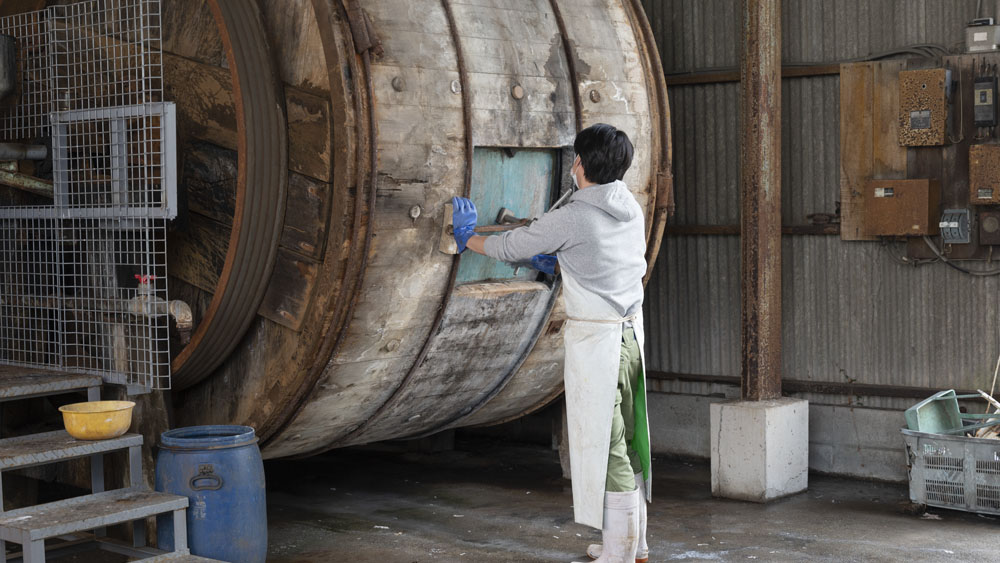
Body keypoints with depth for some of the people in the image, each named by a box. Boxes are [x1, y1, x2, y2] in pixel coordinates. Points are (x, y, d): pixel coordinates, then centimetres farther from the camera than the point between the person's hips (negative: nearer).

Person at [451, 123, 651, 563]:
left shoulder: (572, 218, -16)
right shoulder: (632, 210, 7)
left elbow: (510, 248, -4)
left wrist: (468, 238, 14)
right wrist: (555, 265, 29)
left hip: (594, 339, -8)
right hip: (630, 332, 8)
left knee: (603, 443, -2)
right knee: (626, 440, 15)